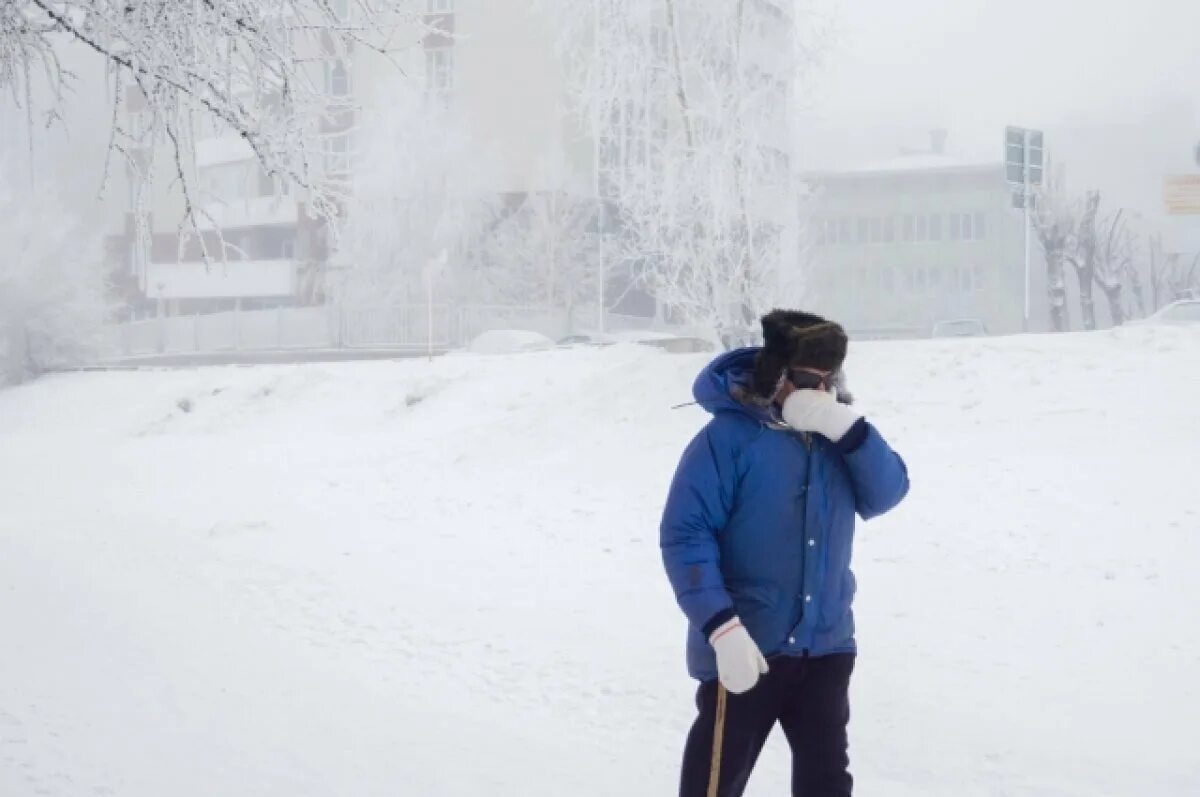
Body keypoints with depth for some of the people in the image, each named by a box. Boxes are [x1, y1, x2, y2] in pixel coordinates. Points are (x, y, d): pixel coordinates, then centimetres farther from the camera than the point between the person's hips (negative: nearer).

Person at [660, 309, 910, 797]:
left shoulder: (836, 435, 5)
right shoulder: (729, 437, -14)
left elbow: (887, 494, -4)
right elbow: (685, 536, -17)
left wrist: (850, 428, -19)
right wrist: (722, 628, -24)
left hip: (825, 647, 6)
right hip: (744, 649, -6)